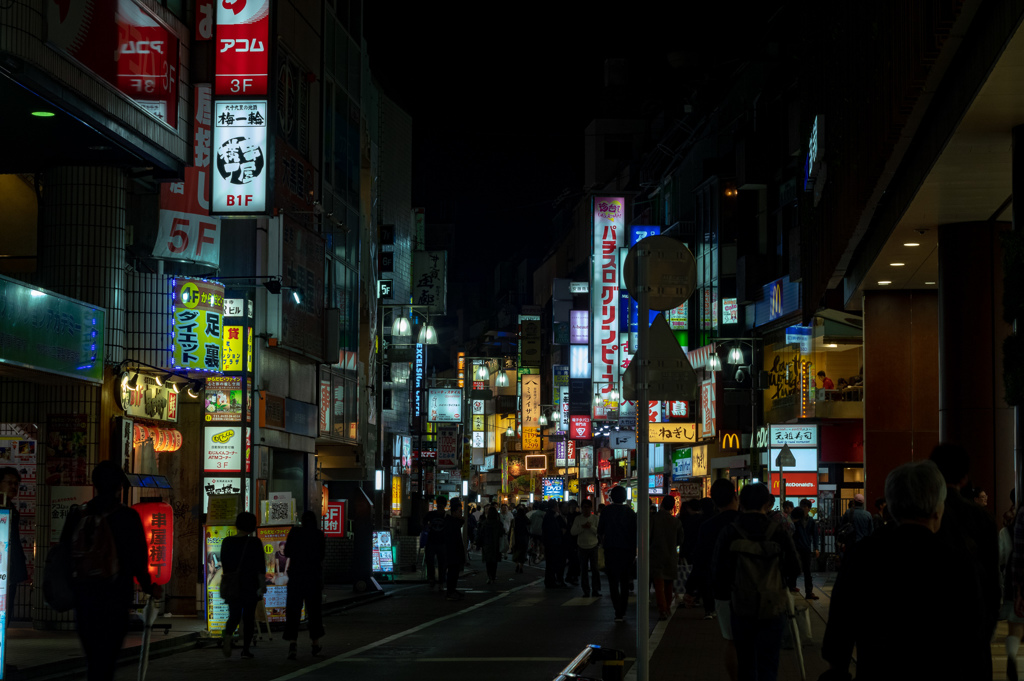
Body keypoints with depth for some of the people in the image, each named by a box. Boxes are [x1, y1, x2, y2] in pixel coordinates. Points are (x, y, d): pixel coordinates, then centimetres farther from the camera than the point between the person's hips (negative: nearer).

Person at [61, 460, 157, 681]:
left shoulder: (77, 515, 3)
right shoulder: (128, 517, -8)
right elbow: (138, 558, -8)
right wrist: (148, 587, 7)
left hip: (83, 594, 4)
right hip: (115, 596, -4)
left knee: (93, 659, 16)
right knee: (106, 662, 0)